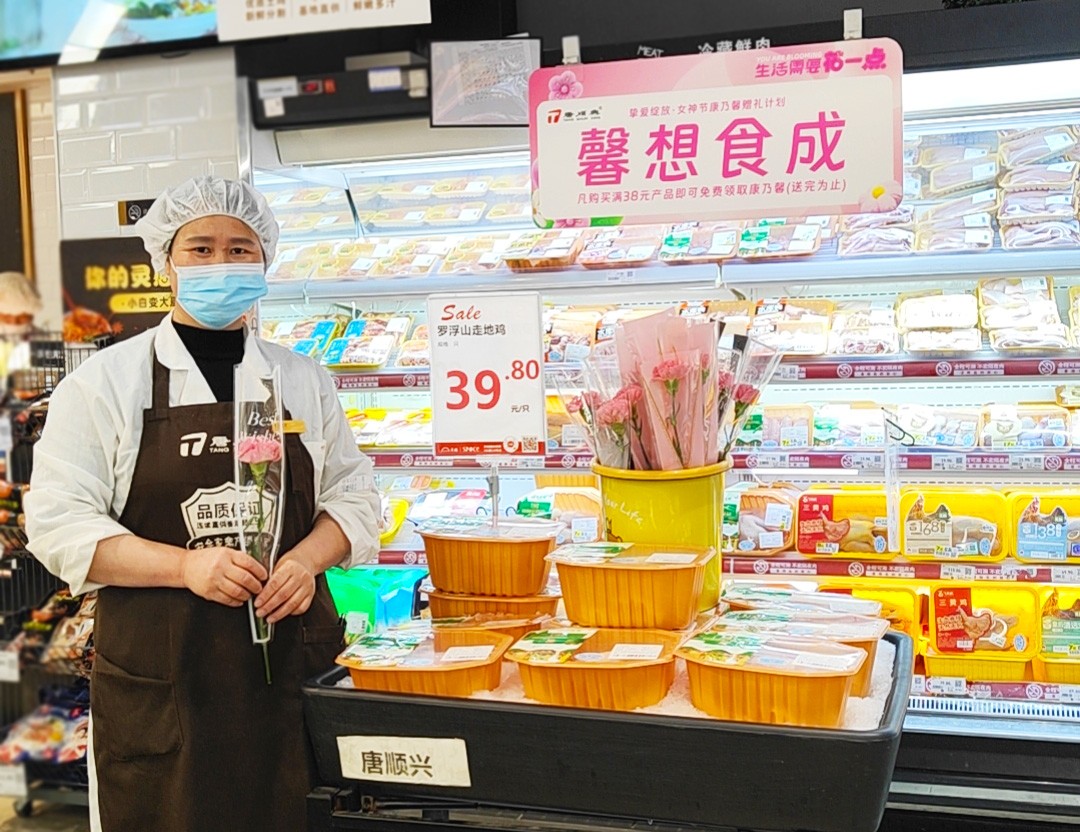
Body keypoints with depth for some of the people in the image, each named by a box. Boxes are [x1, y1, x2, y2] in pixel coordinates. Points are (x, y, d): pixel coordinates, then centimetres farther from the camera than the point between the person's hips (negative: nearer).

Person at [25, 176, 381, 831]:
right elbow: (59, 522, -4)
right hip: (159, 684, -2)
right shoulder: (104, 381, 1)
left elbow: (353, 495, 13)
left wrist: (308, 558, -8)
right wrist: (186, 565, -18)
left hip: (291, 670, 3)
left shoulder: (304, 380, 10)